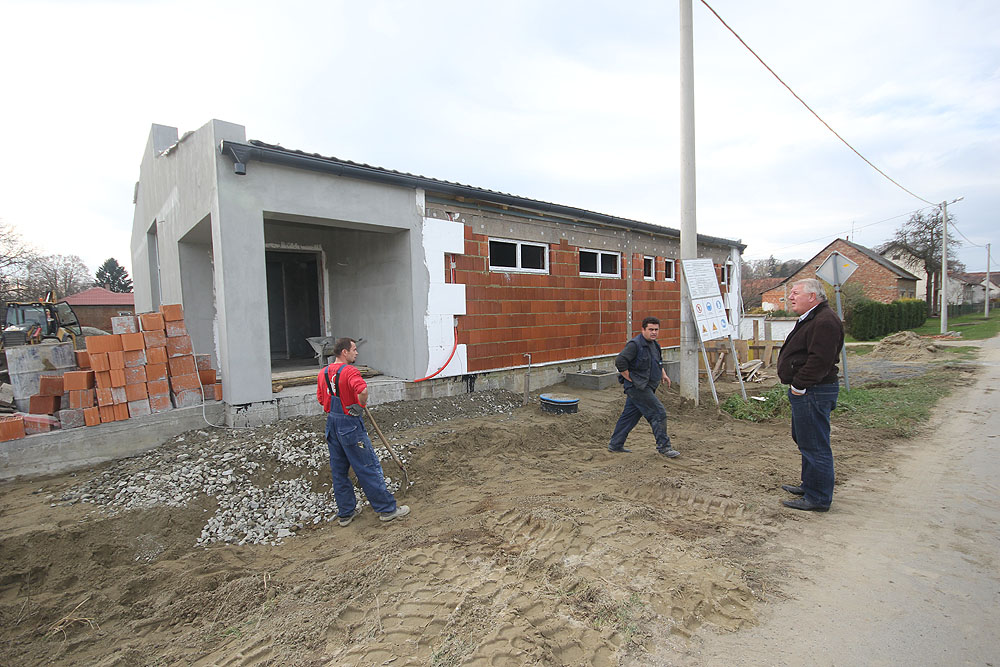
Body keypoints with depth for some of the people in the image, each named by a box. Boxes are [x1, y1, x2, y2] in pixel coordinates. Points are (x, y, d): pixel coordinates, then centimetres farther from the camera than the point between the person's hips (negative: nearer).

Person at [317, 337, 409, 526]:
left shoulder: (323, 373, 7)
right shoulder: (349, 371, -18)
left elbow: (321, 398, 15)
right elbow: (363, 391, -35)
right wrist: (360, 406, -18)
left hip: (332, 424, 8)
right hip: (350, 425, -8)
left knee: (338, 470, 15)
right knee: (368, 467, 0)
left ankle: (345, 512, 26)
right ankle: (387, 509, 10)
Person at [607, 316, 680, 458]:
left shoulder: (654, 344, 13)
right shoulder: (635, 344, -17)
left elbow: (658, 361, 31)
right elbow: (620, 361, -23)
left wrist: (663, 374, 16)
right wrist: (630, 379, -18)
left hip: (646, 387, 9)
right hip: (637, 387, -9)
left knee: (629, 415, 13)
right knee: (658, 413, -7)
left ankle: (615, 444, 22)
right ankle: (664, 446, 4)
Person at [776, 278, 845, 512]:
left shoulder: (825, 321, -19)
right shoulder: (810, 319, 18)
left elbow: (820, 360, -26)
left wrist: (799, 385, -20)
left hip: (814, 393, -12)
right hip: (805, 392, 12)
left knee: (814, 445, -3)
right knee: (805, 440, 21)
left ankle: (818, 498, 7)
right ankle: (810, 485, 36)